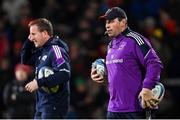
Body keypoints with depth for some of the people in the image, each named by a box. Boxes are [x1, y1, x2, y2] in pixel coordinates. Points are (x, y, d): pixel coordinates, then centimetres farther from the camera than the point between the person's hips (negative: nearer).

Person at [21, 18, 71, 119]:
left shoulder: (55, 49, -15)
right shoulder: (41, 51, 14)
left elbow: (64, 74, -25)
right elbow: (25, 60, 27)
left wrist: (39, 83, -24)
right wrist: (29, 42, 11)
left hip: (54, 105, -10)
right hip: (41, 104, 10)